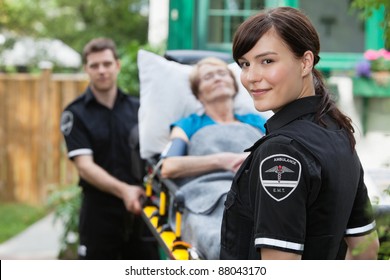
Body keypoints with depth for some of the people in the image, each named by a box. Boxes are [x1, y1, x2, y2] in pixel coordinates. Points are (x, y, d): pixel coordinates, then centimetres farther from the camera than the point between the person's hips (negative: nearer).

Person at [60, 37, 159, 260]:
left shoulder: (137, 108, 9)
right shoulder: (76, 114, -2)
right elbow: (85, 165, -13)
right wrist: (123, 190, -29)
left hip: (140, 208, 3)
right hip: (100, 210, -3)